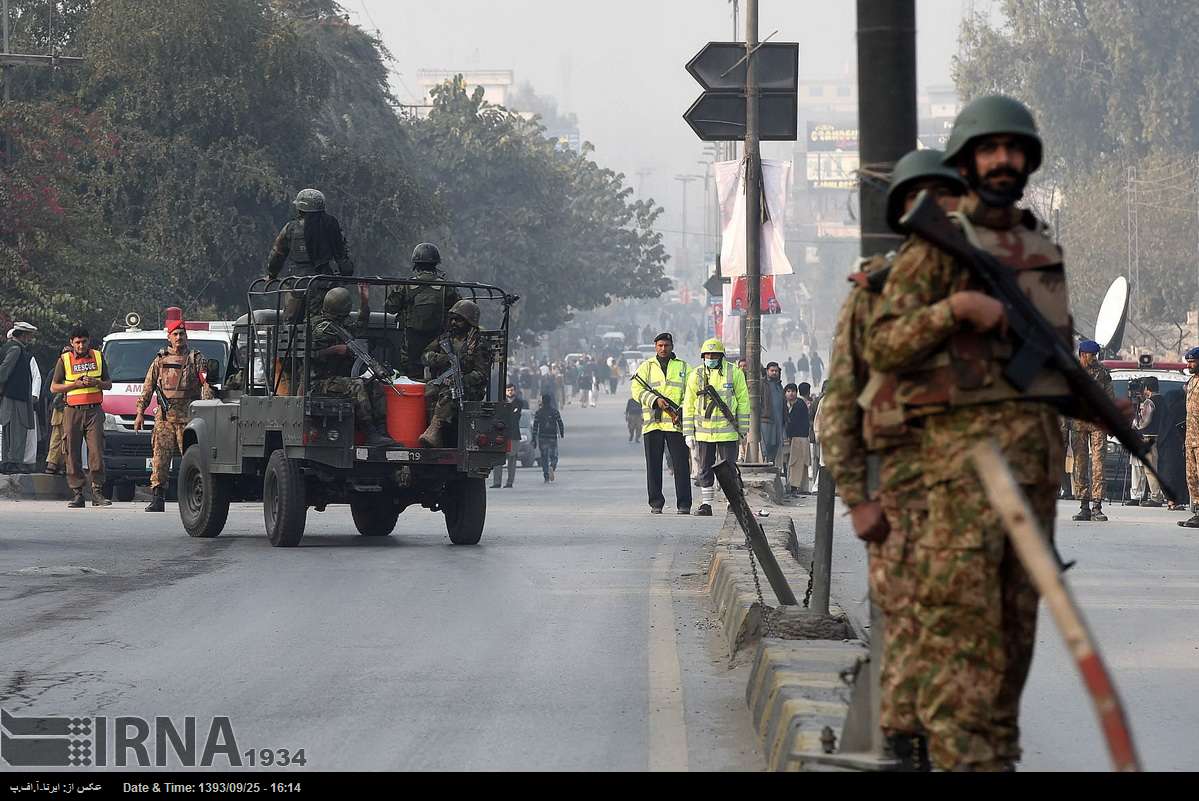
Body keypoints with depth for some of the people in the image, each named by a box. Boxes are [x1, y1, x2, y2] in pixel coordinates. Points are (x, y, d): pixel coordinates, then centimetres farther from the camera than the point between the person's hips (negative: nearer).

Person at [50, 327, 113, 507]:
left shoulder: (98, 357, 11)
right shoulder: (64, 360, 5)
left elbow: (109, 384, 15)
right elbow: (54, 387, 4)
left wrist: (96, 382, -7)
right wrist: (76, 384, -9)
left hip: (94, 411, 1)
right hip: (73, 411, -1)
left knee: (97, 451, -8)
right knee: (73, 453, -3)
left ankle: (97, 493, -6)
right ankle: (77, 494, 0)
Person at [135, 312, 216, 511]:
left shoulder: (196, 359, 7)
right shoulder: (160, 360, 14)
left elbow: (206, 385, 0)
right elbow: (148, 387, 16)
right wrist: (140, 412, 10)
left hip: (188, 416, -2)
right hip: (164, 418, 2)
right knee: (160, 459, -3)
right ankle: (157, 500, -1)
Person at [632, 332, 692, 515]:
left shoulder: (683, 367, 11)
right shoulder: (646, 367, 11)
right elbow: (637, 390, 0)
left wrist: (682, 412, -12)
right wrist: (655, 400, -16)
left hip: (677, 424, -1)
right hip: (653, 423, 1)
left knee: (681, 464, -3)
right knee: (653, 464, 3)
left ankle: (684, 504, -1)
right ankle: (656, 503, 9)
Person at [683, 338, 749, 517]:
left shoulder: (734, 373, 0)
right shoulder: (696, 375, 5)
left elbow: (743, 401, 3)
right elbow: (689, 406, 8)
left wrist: (743, 429, 0)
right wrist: (688, 433, 3)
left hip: (727, 432, -2)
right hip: (703, 432, 2)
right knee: (705, 470, 7)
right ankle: (706, 505, 13)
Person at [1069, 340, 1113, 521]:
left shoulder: (1102, 372, 8)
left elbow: (1111, 398, 13)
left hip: (1098, 423, 0)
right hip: (1078, 423, 0)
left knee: (1098, 463, -7)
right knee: (1080, 464, 1)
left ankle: (1097, 506, -7)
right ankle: (1084, 507, 6)